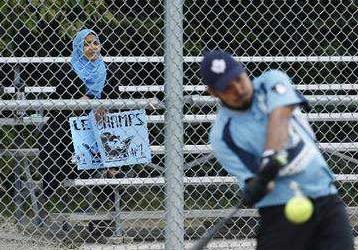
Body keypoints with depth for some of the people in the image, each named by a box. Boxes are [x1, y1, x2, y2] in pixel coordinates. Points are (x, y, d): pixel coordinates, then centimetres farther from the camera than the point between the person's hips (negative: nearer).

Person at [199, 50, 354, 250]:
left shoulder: (272, 81, 3)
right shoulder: (222, 136, -5)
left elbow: (280, 117, -17)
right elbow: (252, 178, -13)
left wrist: (271, 157, -35)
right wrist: (257, 187, -38)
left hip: (327, 199, 3)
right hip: (282, 210, -3)